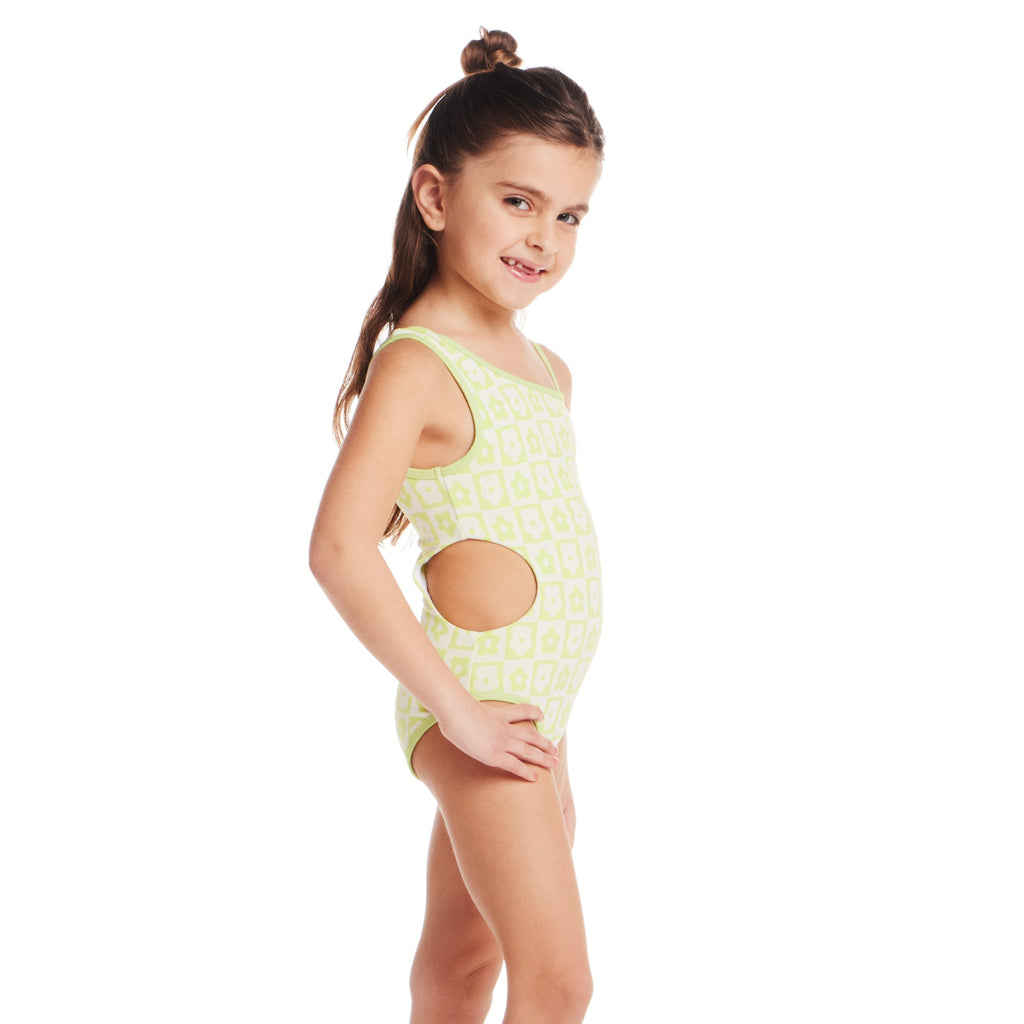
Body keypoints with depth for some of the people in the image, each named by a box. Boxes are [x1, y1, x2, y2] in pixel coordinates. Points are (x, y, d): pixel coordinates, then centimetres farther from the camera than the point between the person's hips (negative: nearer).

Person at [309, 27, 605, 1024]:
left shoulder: (545, 370, 12)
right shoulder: (416, 363, -14)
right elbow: (340, 550, -25)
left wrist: (548, 752, 18)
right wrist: (456, 709, -21)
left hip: (535, 707, 8)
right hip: (478, 704, -8)